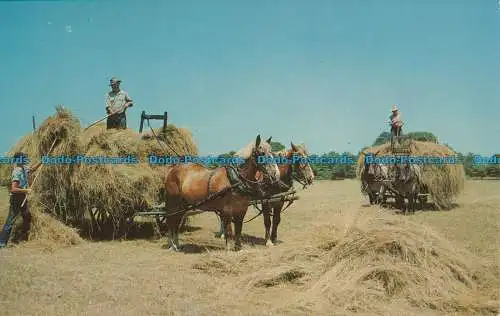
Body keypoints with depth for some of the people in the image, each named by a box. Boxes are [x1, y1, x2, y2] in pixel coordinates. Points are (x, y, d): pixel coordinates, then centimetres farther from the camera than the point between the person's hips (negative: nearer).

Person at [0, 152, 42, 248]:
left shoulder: (24, 168, 2)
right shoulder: (17, 172, -24)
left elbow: (32, 169, 26)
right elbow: (13, 189, -30)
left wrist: (41, 162, 16)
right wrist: (26, 190, -25)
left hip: (22, 198, 9)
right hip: (16, 198, -9)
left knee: (27, 216, 21)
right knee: (11, 220, -8)